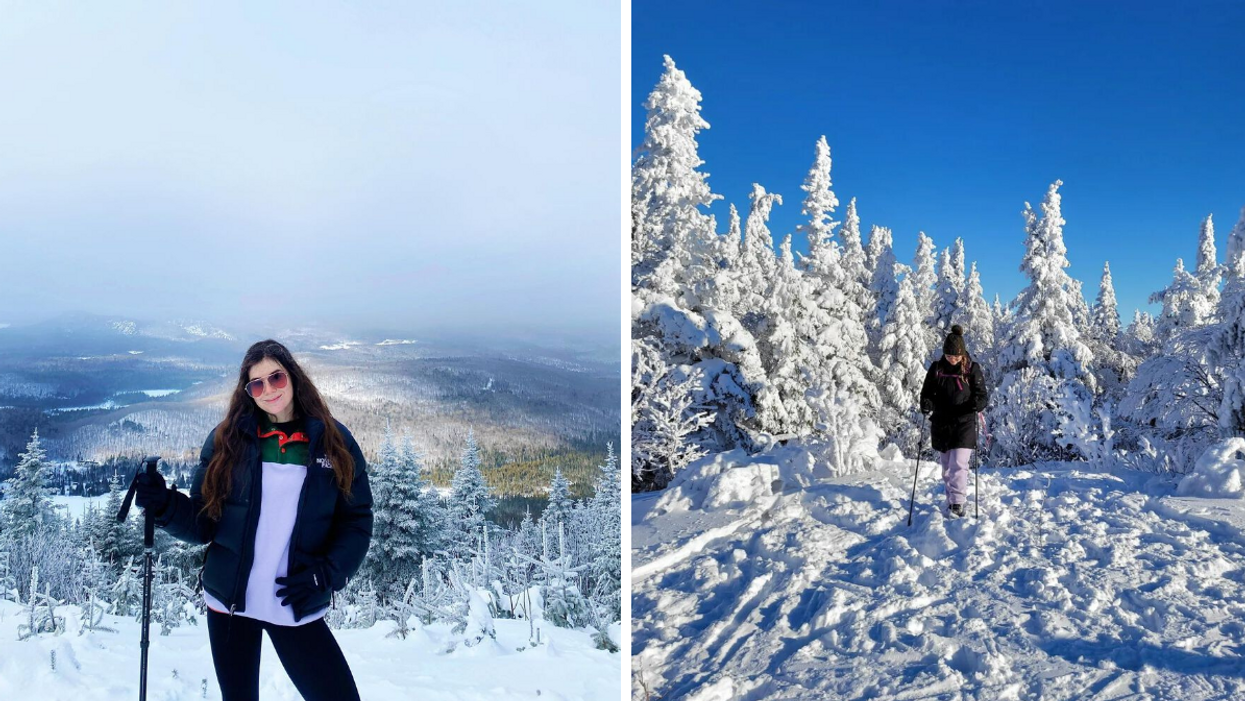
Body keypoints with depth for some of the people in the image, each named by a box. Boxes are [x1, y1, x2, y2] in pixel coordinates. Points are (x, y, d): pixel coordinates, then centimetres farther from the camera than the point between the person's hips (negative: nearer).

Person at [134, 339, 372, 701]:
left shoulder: (333, 441, -4)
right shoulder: (227, 439, -1)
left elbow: (357, 521, -1)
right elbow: (203, 523, 0)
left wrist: (325, 575, -14)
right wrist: (164, 505, -18)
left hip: (297, 608, -1)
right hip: (229, 601, 1)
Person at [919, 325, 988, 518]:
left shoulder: (972, 369, -4)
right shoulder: (936, 368, 3)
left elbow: (982, 395, -2)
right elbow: (927, 392, 9)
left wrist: (977, 403, -25)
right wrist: (926, 404, -13)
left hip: (964, 424, -3)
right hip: (941, 425, 4)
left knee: (958, 465, -14)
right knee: (946, 466, 13)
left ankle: (958, 502, -12)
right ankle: (951, 499, 26)